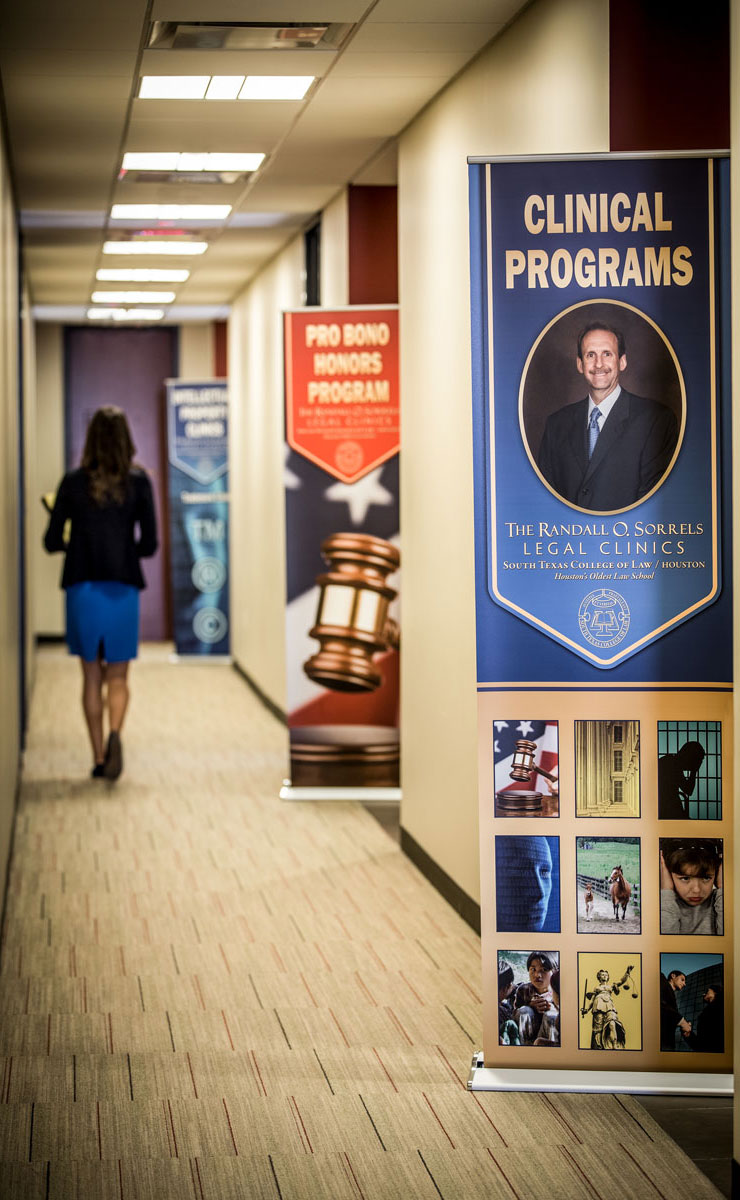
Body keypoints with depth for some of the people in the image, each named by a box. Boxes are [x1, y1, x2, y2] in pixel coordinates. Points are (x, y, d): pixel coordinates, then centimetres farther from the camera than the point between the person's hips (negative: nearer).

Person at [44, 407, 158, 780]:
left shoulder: (73, 482, -2)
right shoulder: (138, 482, -3)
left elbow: (52, 541, 0)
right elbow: (149, 544, -4)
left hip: (82, 587, 0)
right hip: (123, 586, 0)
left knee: (92, 676, 11)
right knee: (118, 676, 8)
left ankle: (99, 758, 11)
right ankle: (115, 733, -19)